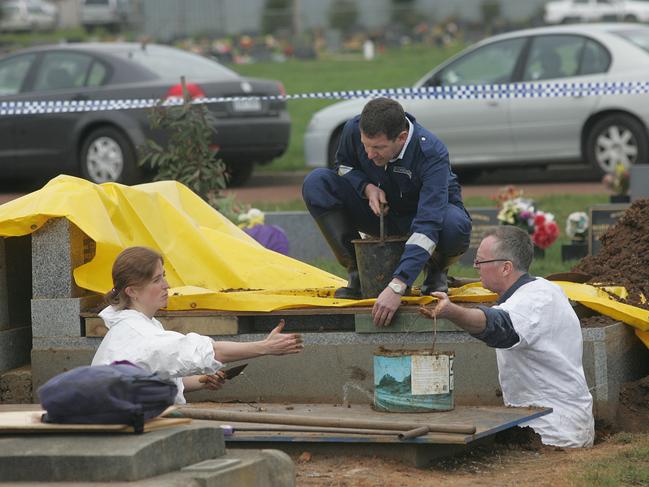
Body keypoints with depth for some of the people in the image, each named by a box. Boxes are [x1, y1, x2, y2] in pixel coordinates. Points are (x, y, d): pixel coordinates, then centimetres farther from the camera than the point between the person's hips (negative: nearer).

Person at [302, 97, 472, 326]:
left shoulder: (432, 154, -36)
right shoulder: (354, 130, -23)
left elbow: (427, 227, -45)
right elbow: (343, 165, 3)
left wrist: (397, 287, -54)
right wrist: (367, 188, -22)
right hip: (379, 212, 4)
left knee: (456, 226, -41)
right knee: (316, 183, -20)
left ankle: (436, 271, -3)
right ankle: (357, 273, -11)